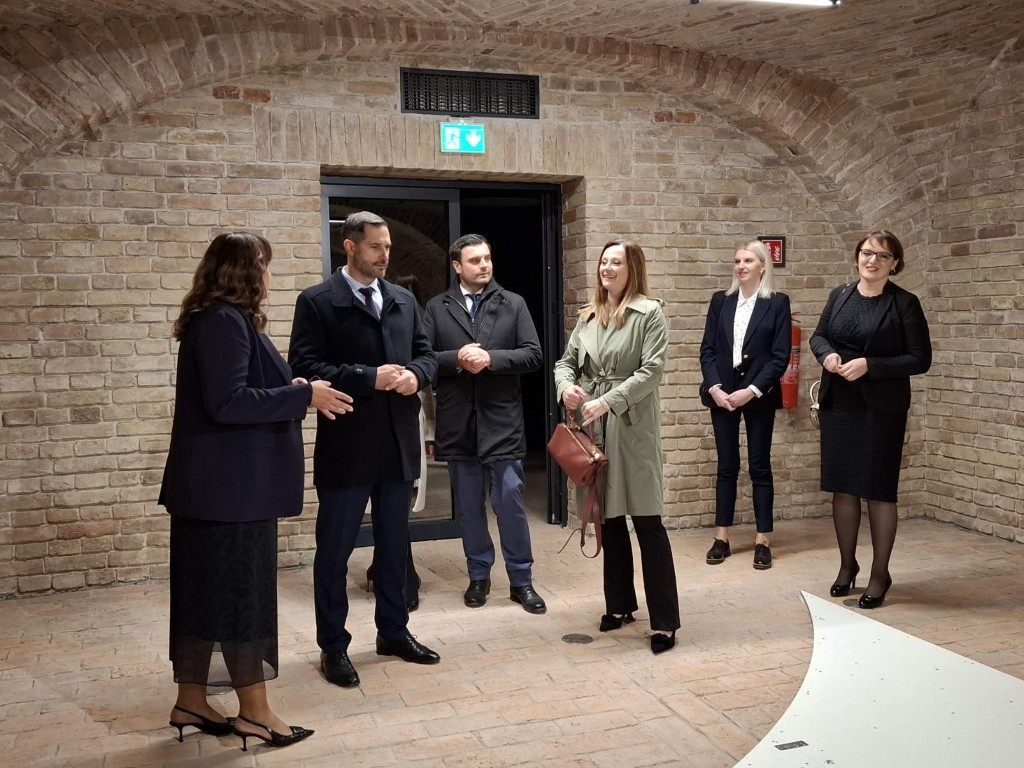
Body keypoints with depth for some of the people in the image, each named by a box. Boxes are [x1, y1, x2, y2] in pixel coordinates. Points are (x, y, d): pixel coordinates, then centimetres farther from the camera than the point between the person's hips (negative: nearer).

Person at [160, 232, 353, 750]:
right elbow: (227, 403, -24)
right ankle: (254, 711, 11)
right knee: (241, 591, -1)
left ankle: (191, 702, 25)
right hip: (231, 484, -10)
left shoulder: (219, 319, 15)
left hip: (219, 481, 10)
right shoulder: (225, 321, -17)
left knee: (207, 590, 14)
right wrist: (302, 395, -19)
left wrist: (288, 391, 13)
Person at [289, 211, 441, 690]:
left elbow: (425, 354, 15)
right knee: (334, 550, 6)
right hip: (345, 448, -5)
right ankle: (333, 646, 21)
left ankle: (393, 632, 32)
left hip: (399, 444, 6)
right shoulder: (317, 303, -6)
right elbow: (304, 368, -14)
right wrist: (370, 378, -20)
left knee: (394, 545, 17)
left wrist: (416, 375, -8)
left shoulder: (403, 300, 11)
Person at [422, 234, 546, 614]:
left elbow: (533, 354, -2)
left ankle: (521, 580, 15)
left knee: (510, 502, 2)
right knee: (469, 507, 11)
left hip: (501, 420, -1)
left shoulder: (513, 304, 5)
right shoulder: (437, 308, 5)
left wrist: (492, 358, -15)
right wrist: (456, 358, -18)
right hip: (458, 423, 1)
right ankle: (479, 576, 25)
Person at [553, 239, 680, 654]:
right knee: (608, 519, 13)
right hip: (593, 426, 6)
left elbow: (651, 370, -12)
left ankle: (665, 621, 2)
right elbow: (566, 361, 16)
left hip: (633, 426, -6)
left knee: (647, 521, -5)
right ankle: (620, 604, 28)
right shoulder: (588, 316, 14)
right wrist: (565, 385, -7)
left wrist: (609, 401, -20)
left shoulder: (649, 312, -4)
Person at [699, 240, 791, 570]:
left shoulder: (777, 302, -1)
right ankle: (721, 538, 13)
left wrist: (751, 391, -14)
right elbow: (707, 349, 4)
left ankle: (762, 540, 10)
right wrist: (714, 388, -9)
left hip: (759, 395, -2)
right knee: (727, 466, 7)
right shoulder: (720, 300, 7)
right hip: (722, 393, 2)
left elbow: (780, 356, -6)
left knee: (760, 466, 3)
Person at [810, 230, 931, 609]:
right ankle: (847, 565, 26)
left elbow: (920, 358, -8)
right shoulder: (839, 295, 7)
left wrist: (869, 365, -19)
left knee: (878, 489, 3)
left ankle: (880, 573, 17)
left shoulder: (905, 303, -6)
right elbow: (818, 336, 16)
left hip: (881, 408, -4)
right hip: (838, 404, 4)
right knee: (842, 486, 10)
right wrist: (827, 354, -8)